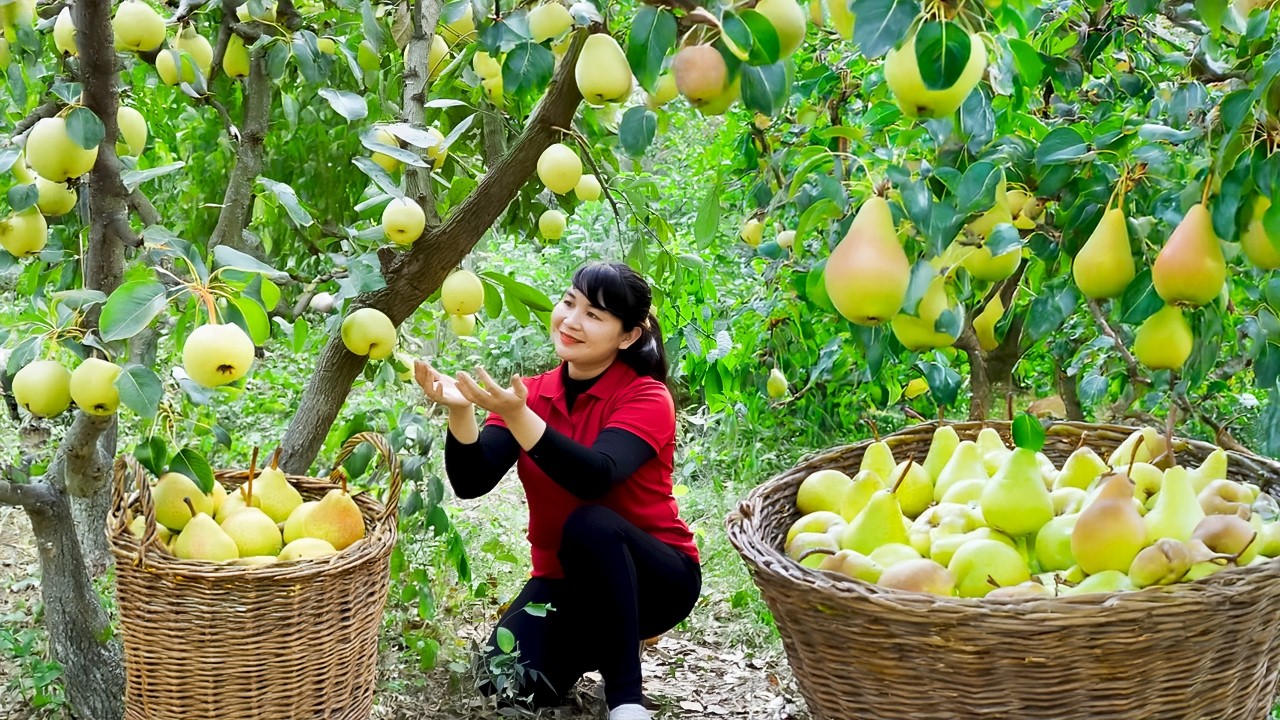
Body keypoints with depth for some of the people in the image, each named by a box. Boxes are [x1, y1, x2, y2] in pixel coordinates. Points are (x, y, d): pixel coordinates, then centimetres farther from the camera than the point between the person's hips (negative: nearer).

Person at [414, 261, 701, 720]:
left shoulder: (646, 397, -15)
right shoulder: (529, 394, -2)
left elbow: (596, 478, -34)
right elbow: (471, 484, -14)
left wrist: (518, 417, -46)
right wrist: (460, 412, -33)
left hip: (653, 578, -4)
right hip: (563, 579, 4)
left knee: (591, 524, -35)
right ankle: (593, 643, 11)